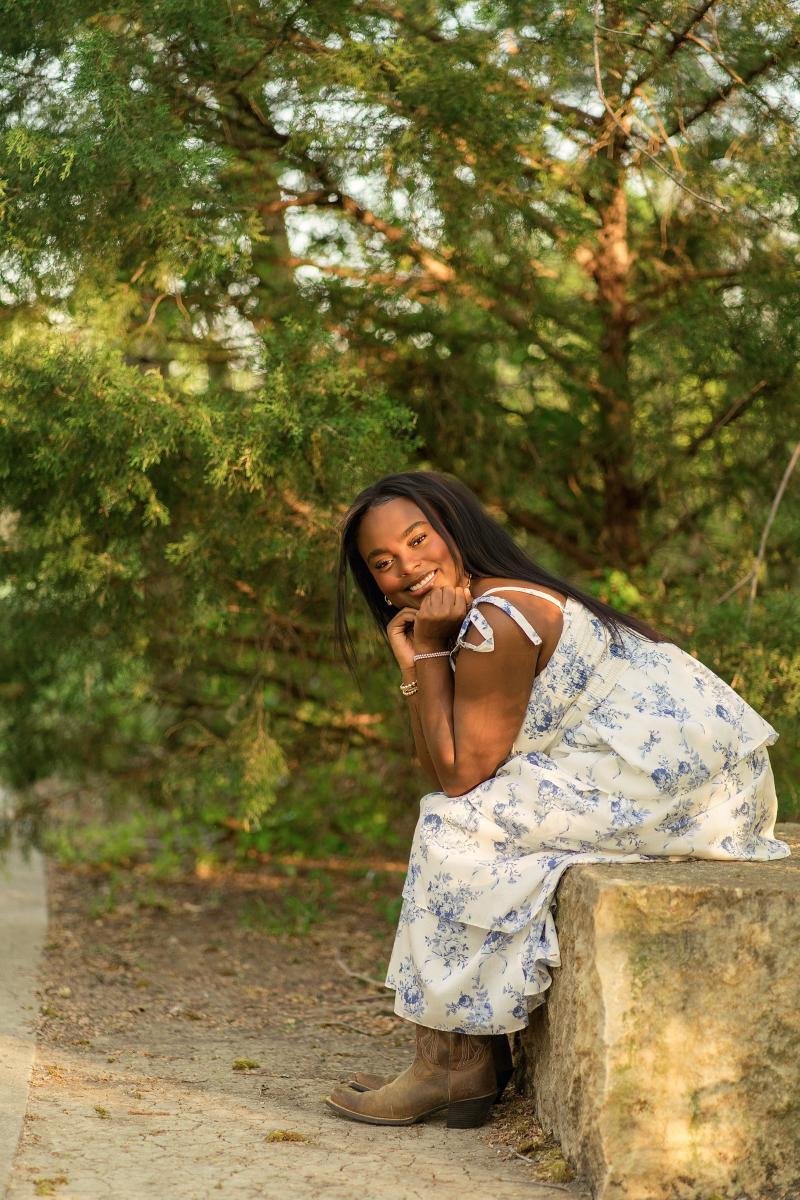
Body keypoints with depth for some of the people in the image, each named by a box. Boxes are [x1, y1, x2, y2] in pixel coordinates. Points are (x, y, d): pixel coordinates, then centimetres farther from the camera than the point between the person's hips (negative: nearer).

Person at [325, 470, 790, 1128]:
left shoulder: (493, 622, -15)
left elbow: (459, 776, -12)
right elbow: (446, 772, 10)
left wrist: (428, 651, -9)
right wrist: (412, 662, 3)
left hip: (673, 781, -11)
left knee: (458, 829, -9)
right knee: (475, 820, 15)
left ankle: (453, 1064, 0)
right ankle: (480, 1054, 12)